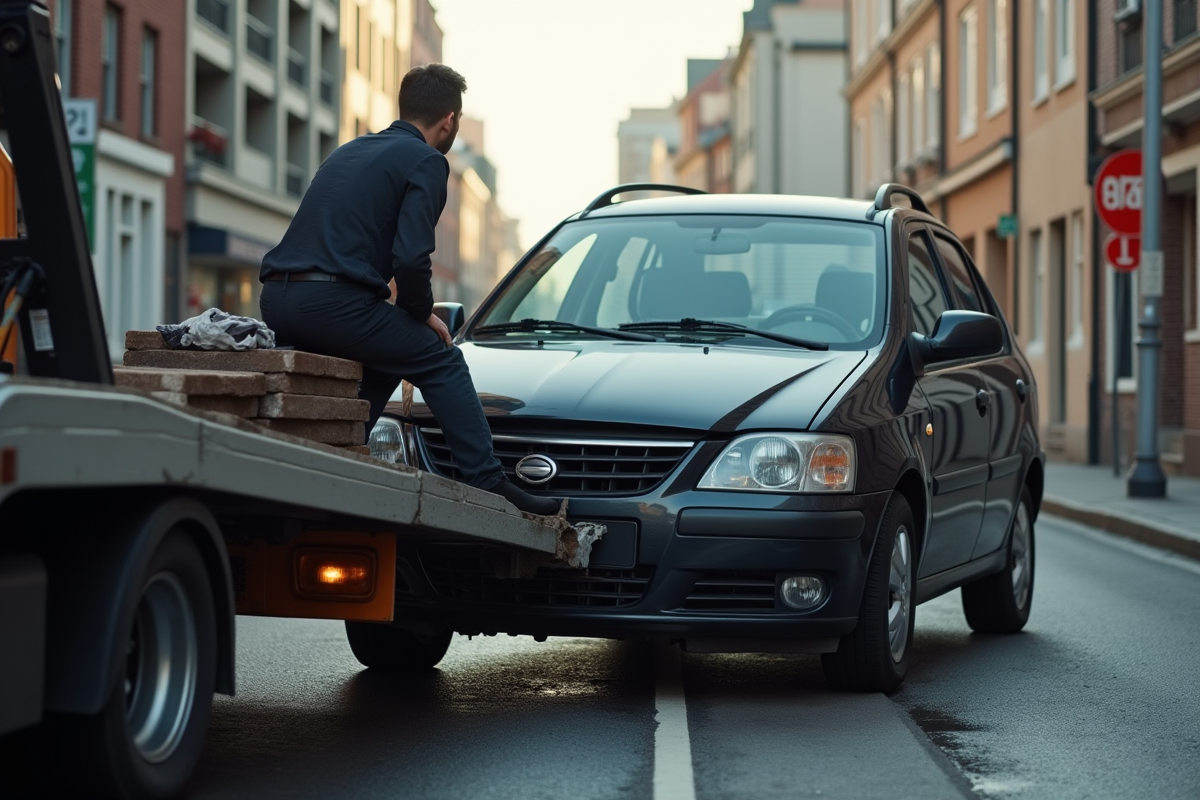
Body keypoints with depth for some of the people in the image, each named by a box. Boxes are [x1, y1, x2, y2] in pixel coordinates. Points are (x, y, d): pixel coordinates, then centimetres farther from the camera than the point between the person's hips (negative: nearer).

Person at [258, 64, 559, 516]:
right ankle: (489, 486, 3)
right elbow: (411, 257, -12)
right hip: (331, 303, -8)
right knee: (442, 362, 7)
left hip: (276, 301, 8)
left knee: (385, 357, 30)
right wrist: (422, 313, 8)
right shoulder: (426, 161, 1)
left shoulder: (350, 152, 26)